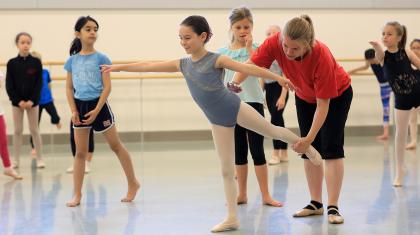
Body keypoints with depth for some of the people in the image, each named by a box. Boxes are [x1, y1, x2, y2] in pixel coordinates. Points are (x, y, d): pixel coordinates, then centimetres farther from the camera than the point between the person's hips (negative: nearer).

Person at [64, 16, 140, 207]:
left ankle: (133, 184, 22)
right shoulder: (72, 60, 4)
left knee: (116, 146, 8)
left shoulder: (101, 58, -6)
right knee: (80, 152, 5)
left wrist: (96, 110, -15)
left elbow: (107, 87, -9)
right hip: (80, 107, 3)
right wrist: (73, 111, -4)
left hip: (99, 105, -3)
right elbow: (69, 88, 8)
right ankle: (77, 194, 9)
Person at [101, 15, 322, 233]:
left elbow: (248, 69, -19)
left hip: (235, 108, -5)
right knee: (226, 170, 8)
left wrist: (278, 77, -26)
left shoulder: (216, 59, -13)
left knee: (272, 131, 9)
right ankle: (232, 218, 13)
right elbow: (148, 66, 6)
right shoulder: (183, 64, 2)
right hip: (218, 121, 5)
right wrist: (118, 67, 8)